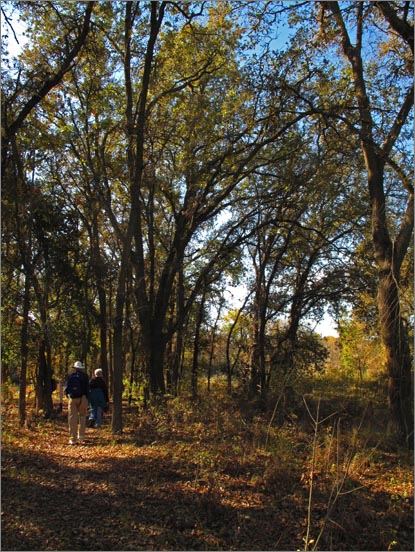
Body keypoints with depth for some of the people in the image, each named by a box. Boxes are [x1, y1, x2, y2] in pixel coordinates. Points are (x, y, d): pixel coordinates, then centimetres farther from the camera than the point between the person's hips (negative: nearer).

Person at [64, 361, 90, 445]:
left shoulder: (70, 376, 5)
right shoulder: (85, 376, 1)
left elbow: (66, 388, 6)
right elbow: (87, 388, -2)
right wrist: (87, 399, 1)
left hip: (72, 398, 1)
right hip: (82, 398, -1)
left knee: (72, 419, 4)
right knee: (82, 416, 14)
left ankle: (73, 439, 4)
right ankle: (81, 436, 9)